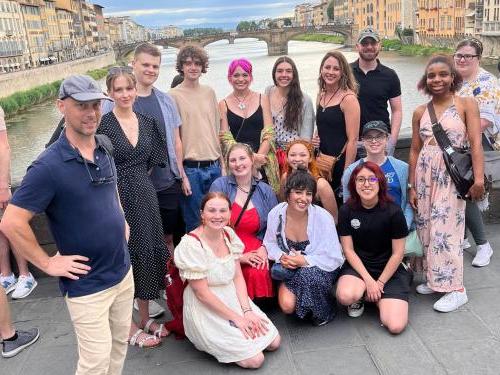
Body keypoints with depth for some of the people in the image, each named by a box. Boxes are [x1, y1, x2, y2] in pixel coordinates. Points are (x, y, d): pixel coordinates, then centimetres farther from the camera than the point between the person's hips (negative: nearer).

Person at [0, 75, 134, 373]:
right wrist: (48, 264, -15)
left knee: (120, 343, 20)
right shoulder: (49, 166, -21)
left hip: (123, 271, 7)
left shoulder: (105, 147, 1)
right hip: (87, 284, -6)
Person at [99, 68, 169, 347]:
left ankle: (146, 318, 30)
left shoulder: (147, 122, 7)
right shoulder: (103, 124, -9)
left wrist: (138, 179, 7)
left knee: (149, 254, 11)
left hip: (146, 196, 5)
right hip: (117, 199, -5)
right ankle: (130, 327, 20)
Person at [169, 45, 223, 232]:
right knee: (194, 224, 4)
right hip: (191, 169, -4)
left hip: (214, 167, 5)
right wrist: (181, 174, -11)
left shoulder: (209, 92, 10)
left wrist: (223, 165, 10)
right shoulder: (174, 95, -5)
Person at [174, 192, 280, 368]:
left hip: (234, 298, 7)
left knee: (274, 342, 3)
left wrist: (247, 311, -10)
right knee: (255, 359, -13)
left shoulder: (229, 234, -2)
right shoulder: (191, 244, -22)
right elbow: (202, 293, -19)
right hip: (207, 309, -7)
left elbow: (238, 277, 2)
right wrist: (236, 318, -16)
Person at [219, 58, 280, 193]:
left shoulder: (262, 99, 9)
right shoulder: (223, 104, 7)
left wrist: (258, 158, -13)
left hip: (263, 165, 1)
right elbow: (226, 138, -1)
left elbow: (268, 134, 2)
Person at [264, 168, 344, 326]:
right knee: (287, 305, -22)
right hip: (291, 271, 2)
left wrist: (304, 260, -28)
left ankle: (325, 311, -4)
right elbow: (270, 243, 4)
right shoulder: (276, 214, -13)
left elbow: (334, 259, -19)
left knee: (308, 274, -36)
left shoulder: (323, 217, -22)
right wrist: (282, 257, -17)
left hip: (321, 269, -2)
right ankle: (305, 307, 16)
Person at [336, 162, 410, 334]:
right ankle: (359, 297, 4)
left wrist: (379, 283, -7)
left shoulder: (393, 211, -11)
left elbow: (398, 253, -5)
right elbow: (348, 250, -4)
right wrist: (368, 281, -12)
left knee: (396, 326, -18)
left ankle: (376, 298, 14)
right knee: (345, 296, -34)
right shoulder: (347, 211, -6)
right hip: (358, 266, 1)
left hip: (389, 269, 0)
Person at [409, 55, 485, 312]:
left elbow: (475, 143, -8)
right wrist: (412, 186, 9)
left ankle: (455, 288, 5)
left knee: (444, 229, -7)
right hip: (425, 174, 5)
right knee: (426, 227, 7)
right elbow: (415, 150, 11)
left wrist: (478, 178, -18)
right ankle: (435, 279, 23)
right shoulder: (420, 112, 10)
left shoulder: (466, 105, 0)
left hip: (452, 175, -4)